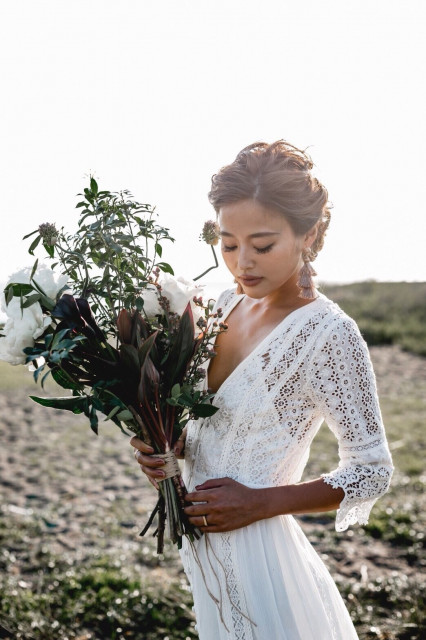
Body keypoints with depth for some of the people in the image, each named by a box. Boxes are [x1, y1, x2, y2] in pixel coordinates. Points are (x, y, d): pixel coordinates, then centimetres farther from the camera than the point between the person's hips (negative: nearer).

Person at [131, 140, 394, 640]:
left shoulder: (328, 335, -21)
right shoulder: (226, 305, 0)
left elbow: (371, 472, -15)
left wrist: (260, 503, -19)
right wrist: (168, 446, -7)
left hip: (257, 553, -7)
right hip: (203, 544, 7)